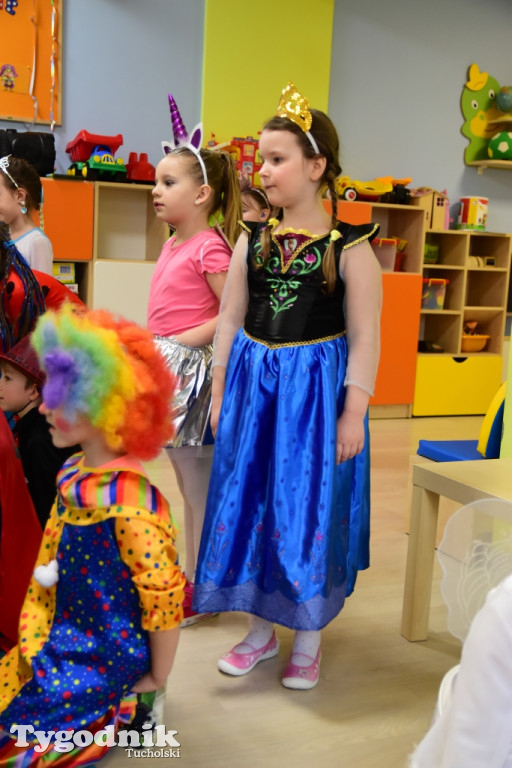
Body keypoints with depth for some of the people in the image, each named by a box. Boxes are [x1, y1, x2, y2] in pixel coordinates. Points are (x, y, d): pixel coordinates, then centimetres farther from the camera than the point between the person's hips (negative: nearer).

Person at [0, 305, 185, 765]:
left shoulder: (131, 506, -29)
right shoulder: (73, 475, -4)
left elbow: (164, 598, -22)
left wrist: (155, 682, -9)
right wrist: (40, 636, 10)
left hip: (107, 660, -7)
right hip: (62, 642, 7)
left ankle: (128, 710, 12)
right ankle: (110, 708, 19)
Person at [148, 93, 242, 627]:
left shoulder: (209, 247, -14)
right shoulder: (174, 244, 11)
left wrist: (186, 339, -18)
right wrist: (155, 348, 8)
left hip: (191, 372, -9)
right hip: (167, 371, 9)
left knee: (198, 489, 4)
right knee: (187, 485, 18)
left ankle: (199, 592, 18)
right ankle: (191, 579, 32)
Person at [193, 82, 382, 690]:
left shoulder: (349, 246, -8)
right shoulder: (252, 239, 5)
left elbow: (365, 337, -8)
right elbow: (230, 319, 8)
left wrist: (353, 414, -11)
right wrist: (219, 393, 6)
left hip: (317, 388, -4)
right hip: (252, 384, 5)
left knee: (309, 507, 4)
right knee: (247, 502, 10)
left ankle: (308, 640, 26)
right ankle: (260, 629, 31)